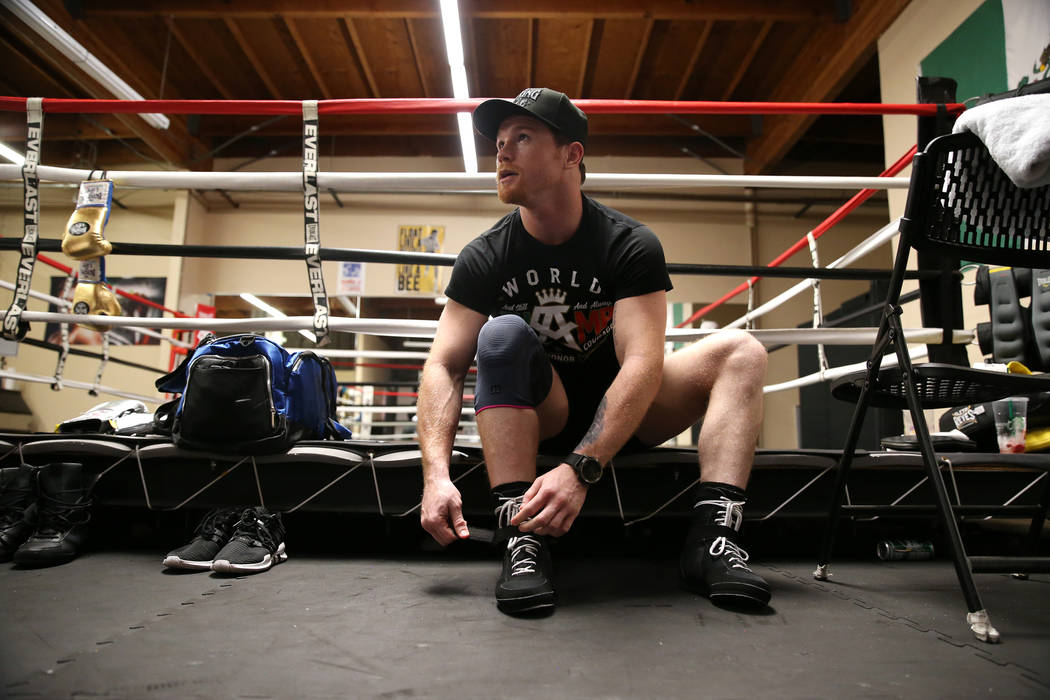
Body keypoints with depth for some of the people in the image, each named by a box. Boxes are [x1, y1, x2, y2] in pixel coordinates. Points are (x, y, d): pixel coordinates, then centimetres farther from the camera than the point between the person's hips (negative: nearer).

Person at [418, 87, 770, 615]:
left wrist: (579, 469, -39)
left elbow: (642, 364, -26)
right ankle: (522, 542, -35)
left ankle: (713, 535, -30)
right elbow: (444, 365, -16)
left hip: (619, 413, 1)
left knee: (740, 352, -18)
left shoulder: (631, 246, -14)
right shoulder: (484, 258, -8)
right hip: (536, 415, 0)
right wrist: (436, 474, -33)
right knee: (503, 334, -29)